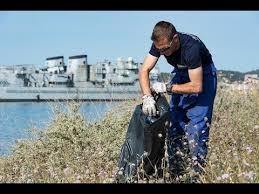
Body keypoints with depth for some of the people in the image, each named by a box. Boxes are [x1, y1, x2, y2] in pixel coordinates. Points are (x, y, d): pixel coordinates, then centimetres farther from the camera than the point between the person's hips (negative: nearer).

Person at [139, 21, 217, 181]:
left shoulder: (191, 47, -37)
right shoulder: (160, 44, -20)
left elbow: (196, 87, -34)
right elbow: (144, 70, -21)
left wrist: (166, 87, -30)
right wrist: (147, 97, -36)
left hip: (202, 77, -6)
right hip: (181, 74, 6)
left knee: (197, 124, -15)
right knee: (174, 124, 1)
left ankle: (197, 175, -7)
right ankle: (176, 175, 8)